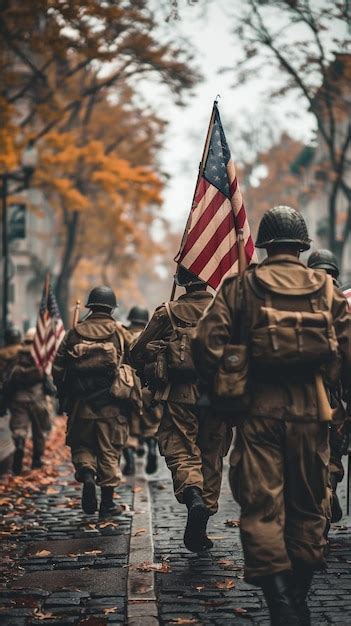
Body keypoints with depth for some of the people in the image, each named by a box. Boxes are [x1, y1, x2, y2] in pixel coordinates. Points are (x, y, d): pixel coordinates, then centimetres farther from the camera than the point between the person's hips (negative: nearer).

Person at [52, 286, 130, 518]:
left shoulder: (73, 334, 4)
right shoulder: (119, 332, 0)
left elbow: (58, 369, 5)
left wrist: (65, 398, 16)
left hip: (80, 403, 1)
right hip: (111, 403, -1)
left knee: (82, 445, 17)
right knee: (109, 450, 7)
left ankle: (87, 475, -11)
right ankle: (108, 502, 9)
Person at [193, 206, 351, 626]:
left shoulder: (242, 285, 1)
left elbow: (207, 341, -8)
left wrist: (217, 392, 4)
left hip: (260, 404, -2)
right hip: (311, 405, 2)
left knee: (262, 505, -1)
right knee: (307, 505, 14)